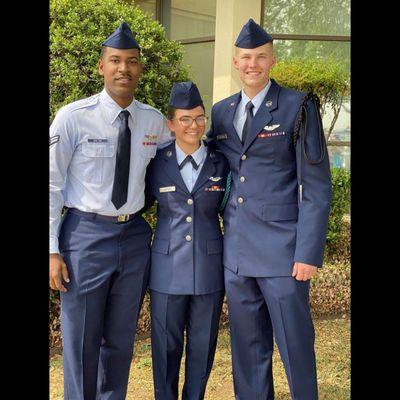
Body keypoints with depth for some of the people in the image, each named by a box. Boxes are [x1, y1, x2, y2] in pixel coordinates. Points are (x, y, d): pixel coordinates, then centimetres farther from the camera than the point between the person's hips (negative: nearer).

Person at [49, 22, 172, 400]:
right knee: (81, 340, 7)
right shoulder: (73, 117, -9)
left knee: (121, 340, 17)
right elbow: (52, 184, -7)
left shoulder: (155, 122, 2)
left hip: (135, 236, 4)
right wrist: (53, 250, -9)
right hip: (86, 235, -4)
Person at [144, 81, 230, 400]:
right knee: (166, 345, 9)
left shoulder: (222, 164, 3)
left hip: (209, 267, 1)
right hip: (168, 267, -1)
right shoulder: (157, 164, 0)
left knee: (203, 345, 11)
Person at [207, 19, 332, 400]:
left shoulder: (298, 107, -3)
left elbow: (317, 186, -7)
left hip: (283, 250, -5)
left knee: (295, 345, 4)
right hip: (237, 250, 5)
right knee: (247, 347, 13)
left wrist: (308, 253, -12)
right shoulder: (221, 111, 12)